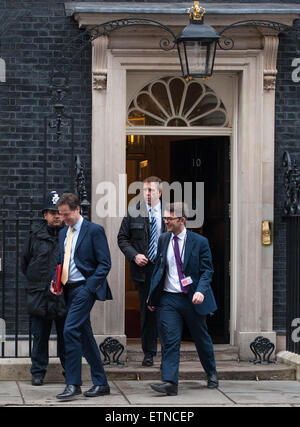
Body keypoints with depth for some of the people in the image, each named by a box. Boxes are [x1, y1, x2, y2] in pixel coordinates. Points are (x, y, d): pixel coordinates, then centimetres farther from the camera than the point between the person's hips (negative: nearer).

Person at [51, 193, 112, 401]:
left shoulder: (94, 230, -6)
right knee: (85, 335, 9)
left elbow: (104, 263, -9)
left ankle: (73, 384, -14)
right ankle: (101, 384, 16)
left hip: (85, 288, -8)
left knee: (71, 330, -18)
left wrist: (90, 287, -17)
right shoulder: (63, 233, 16)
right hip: (70, 289, 8)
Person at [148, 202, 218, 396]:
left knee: (202, 338, 14)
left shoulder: (199, 242, -6)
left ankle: (212, 374, 35)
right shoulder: (163, 240, 6)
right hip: (169, 299, 2)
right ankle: (170, 382, -14)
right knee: (170, 340, -9)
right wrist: (152, 295, 10)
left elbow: (207, 270, -6)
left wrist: (201, 291, -23)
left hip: (192, 299, -2)